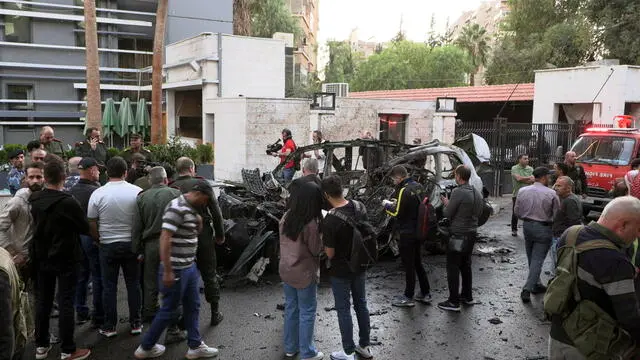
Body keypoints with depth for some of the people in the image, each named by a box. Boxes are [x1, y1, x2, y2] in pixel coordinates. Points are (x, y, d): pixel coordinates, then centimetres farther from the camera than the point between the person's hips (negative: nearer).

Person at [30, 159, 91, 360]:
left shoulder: (34, 200, -2)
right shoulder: (68, 202, -22)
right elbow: (85, 228, -12)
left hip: (41, 258, 6)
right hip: (65, 259, -6)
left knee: (42, 301, 15)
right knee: (65, 303, 0)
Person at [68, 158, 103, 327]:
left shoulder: (71, 191, 0)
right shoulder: (96, 191, -18)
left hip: (75, 237, 6)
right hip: (92, 237, -6)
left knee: (81, 275, 17)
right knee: (98, 277, 3)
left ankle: (81, 313, 26)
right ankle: (98, 316, 8)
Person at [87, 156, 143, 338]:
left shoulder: (97, 194, -7)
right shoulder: (137, 192, -7)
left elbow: (92, 224, -2)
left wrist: (99, 240, 15)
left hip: (108, 246, 0)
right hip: (132, 244, 0)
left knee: (109, 287, 8)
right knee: (133, 284, 10)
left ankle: (109, 326, 15)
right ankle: (135, 323, 17)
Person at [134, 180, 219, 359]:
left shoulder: (191, 208, 8)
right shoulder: (177, 208, -20)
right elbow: (164, 239, -25)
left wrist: (199, 222, 1)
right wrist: (167, 271, -25)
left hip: (189, 267, 9)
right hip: (176, 270, -9)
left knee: (193, 307, 14)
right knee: (169, 310, 4)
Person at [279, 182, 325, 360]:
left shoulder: (286, 217, -5)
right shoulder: (311, 224, -25)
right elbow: (316, 250, -15)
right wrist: (322, 235, -5)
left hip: (286, 271, 6)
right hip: (304, 274, -6)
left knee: (291, 309, 19)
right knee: (307, 313, 9)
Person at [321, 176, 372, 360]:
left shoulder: (330, 220, -27)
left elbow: (330, 254, -19)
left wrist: (324, 239, -3)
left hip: (341, 272, -6)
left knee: (344, 310, 9)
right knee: (361, 305, 19)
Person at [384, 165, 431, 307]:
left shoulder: (404, 190, -20)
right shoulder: (418, 187, 6)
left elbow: (397, 212, -18)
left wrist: (387, 206, 0)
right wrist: (397, 202, 9)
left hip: (407, 233, -9)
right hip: (419, 231, 9)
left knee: (408, 266, 1)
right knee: (418, 263, 19)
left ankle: (409, 297, 11)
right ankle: (425, 293, 25)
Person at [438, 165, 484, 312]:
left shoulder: (458, 192, -19)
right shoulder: (477, 193, 7)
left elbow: (448, 214, -16)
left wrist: (446, 204, 5)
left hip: (458, 235, -8)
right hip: (472, 234, 8)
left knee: (453, 268, -2)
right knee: (466, 266, 20)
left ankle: (454, 302, 1)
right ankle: (467, 296, 30)